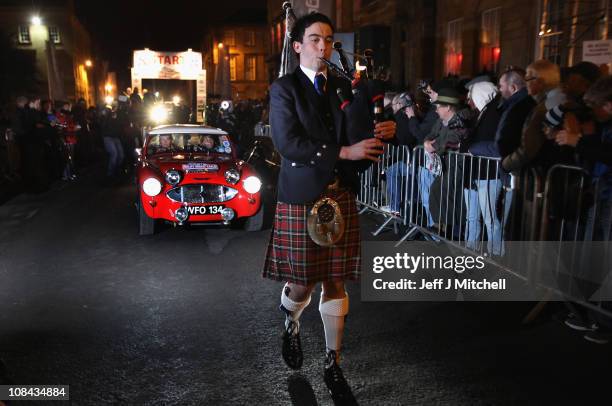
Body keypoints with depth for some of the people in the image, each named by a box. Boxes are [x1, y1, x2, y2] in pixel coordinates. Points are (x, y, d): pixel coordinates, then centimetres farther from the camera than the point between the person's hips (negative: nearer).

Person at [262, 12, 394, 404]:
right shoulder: (284, 89, -2)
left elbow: (353, 136, 11)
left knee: (336, 283, 8)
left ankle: (333, 364, 22)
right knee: (302, 283, 4)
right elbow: (288, 143, -15)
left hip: (342, 196, 4)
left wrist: (379, 133, -11)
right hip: (301, 198, -4)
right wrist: (344, 152, -18)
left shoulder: (344, 87, 13)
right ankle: (291, 326, 40)